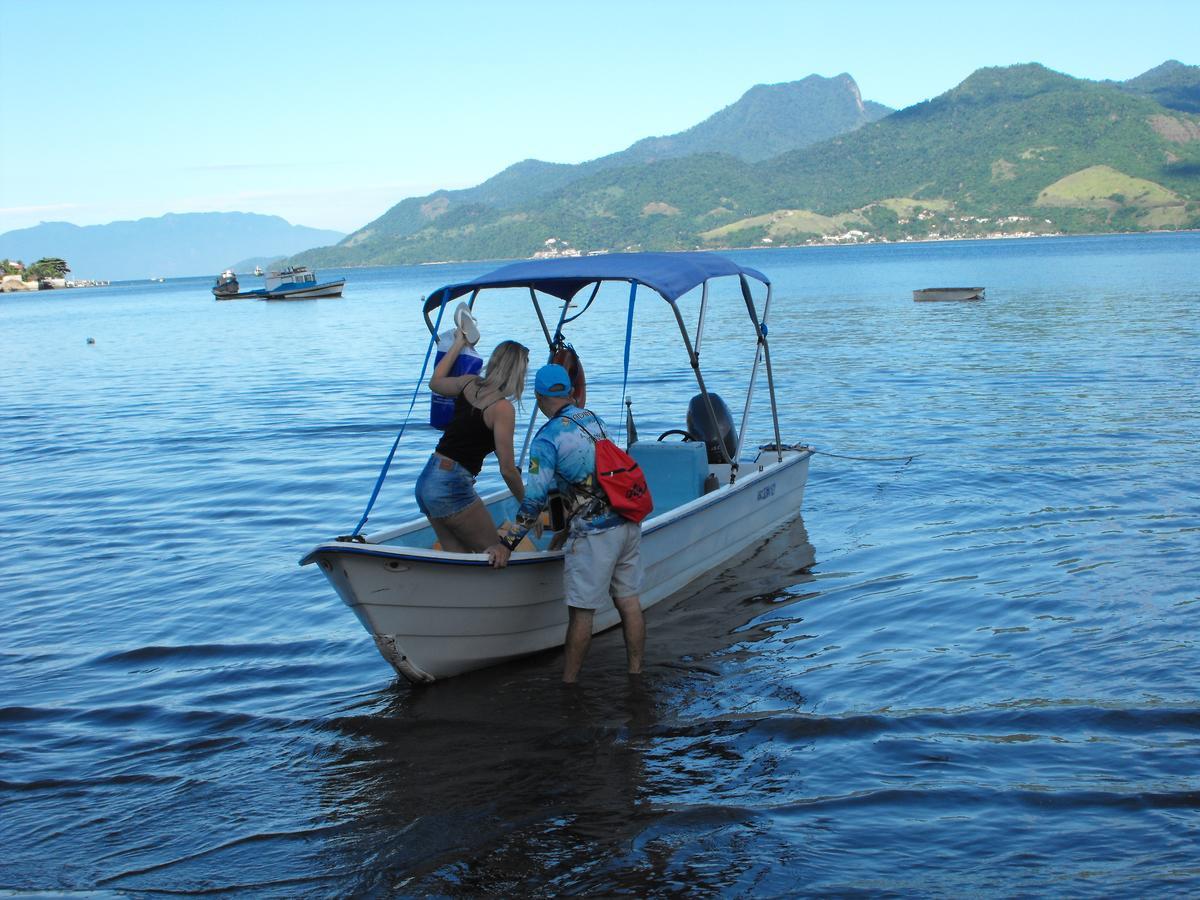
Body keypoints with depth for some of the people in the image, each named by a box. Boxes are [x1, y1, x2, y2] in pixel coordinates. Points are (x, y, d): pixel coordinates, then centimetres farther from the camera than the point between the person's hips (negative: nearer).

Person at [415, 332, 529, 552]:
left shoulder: (469, 384, 6)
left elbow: (435, 382, 30)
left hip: (426, 482, 8)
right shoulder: (502, 408, -14)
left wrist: (458, 344, 39)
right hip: (452, 489, -8)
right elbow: (508, 470, -13)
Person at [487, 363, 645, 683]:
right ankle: (636, 671, 19)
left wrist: (507, 543, -8)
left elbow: (535, 498, -14)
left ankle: (568, 681, 9)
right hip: (628, 522, 7)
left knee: (581, 610, 1)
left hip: (594, 533, -7)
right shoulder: (593, 419, 12)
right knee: (629, 601, 12)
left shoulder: (547, 438, -9)